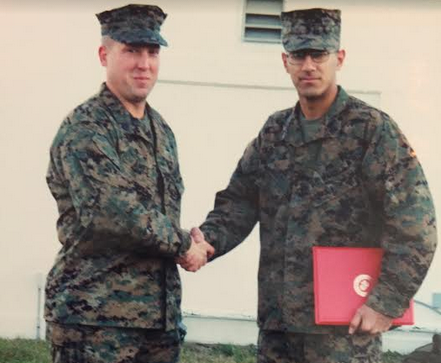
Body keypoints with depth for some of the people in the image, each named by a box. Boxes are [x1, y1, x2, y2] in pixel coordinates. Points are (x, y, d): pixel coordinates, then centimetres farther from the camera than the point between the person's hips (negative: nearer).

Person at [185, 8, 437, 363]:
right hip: (276, 319, 5)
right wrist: (208, 239, -7)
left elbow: (415, 223, -11)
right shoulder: (274, 132, 11)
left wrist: (388, 301, -16)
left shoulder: (373, 129, -6)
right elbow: (239, 201, 13)